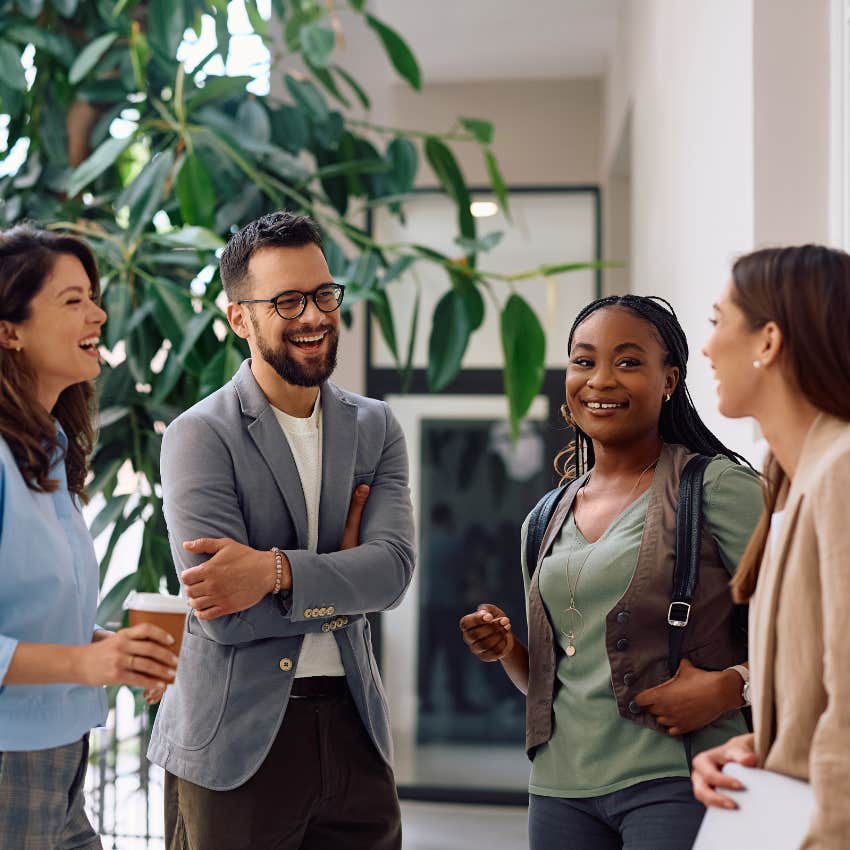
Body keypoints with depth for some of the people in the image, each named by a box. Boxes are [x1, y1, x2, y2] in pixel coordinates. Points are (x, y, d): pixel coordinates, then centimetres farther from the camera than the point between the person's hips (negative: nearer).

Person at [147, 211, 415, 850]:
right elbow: (224, 616, -17)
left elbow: (393, 568, -7)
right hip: (236, 740, -4)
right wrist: (339, 584, -6)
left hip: (354, 725, 4)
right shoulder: (200, 436, -8)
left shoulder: (375, 428, 8)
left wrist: (275, 570, -21)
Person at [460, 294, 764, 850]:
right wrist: (507, 650, 1)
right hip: (562, 787, 5)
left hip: (674, 782, -5)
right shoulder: (545, 522, 13)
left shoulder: (719, 487, -5)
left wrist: (729, 685, -24)